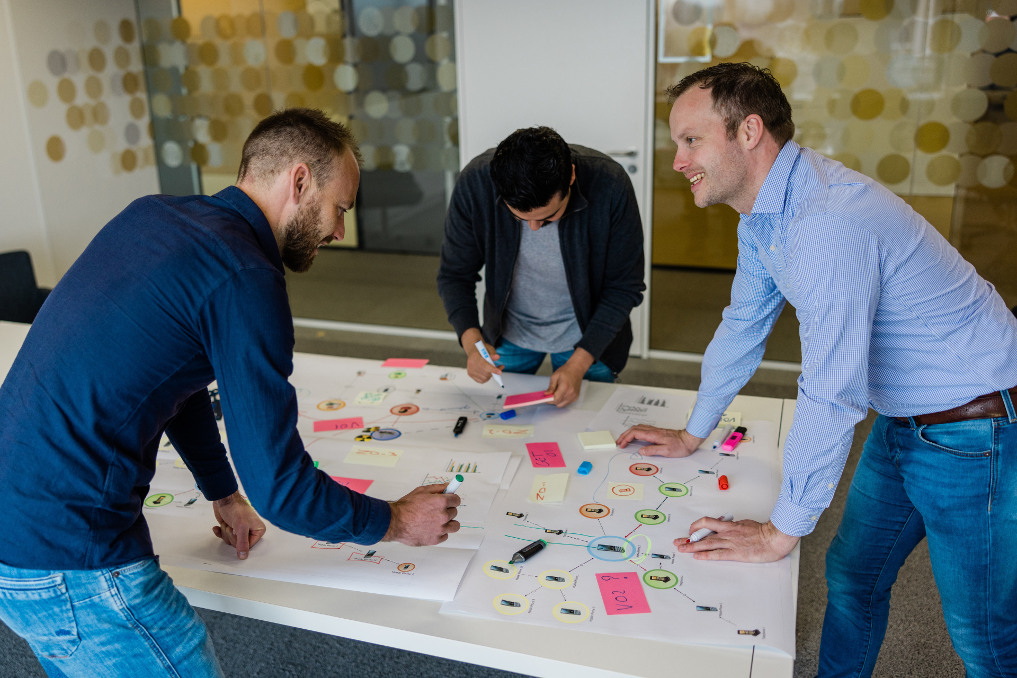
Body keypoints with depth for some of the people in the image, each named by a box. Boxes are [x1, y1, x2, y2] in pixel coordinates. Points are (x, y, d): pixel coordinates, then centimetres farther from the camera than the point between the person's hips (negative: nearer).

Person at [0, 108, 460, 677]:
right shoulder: (244, 280, -20)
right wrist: (397, 523, -1)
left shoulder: (150, 216, 8)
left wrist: (224, 493, 26)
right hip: (70, 562, -9)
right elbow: (280, 488, -17)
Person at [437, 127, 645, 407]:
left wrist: (578, 363, -24)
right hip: (509, 335, 2)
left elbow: (625, 286, -18)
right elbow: (454, 275, -13)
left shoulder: (609, 186, -30)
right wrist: (471, 341, -30)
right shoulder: (475, 184, -26)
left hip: (586, 336, -1)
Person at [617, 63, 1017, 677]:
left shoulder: (827, 224, -31)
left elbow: (831, 396, -30)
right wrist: (693, 435, 18)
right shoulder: (765, 211, 1)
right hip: (904, 419, 9)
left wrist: (781, 533, -20)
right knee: (852, 578, 19)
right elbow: (744, 326, 13)